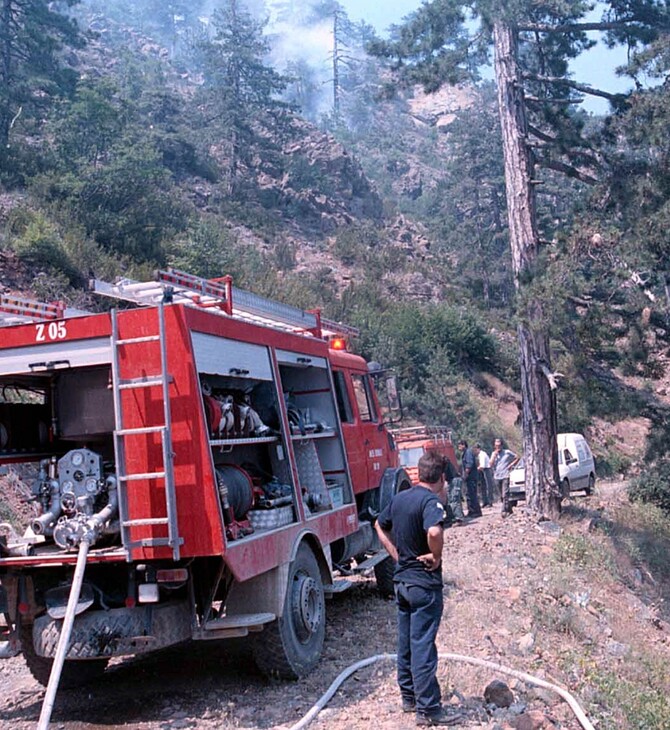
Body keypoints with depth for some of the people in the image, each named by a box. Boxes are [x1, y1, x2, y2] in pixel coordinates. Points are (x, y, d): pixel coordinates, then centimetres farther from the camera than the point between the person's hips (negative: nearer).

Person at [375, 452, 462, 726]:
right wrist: (437, 557, -20)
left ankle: (409, 697, 29)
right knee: (423, 646, -2)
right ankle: (428, 709, 6)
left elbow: (380, 525, 20)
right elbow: (434, 532, -38)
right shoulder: (430, 501, -19)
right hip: (425, 583, -8)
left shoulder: (400, 498, 6)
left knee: (406, 641, 16)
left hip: (402, 580, 8)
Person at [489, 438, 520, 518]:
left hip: (505, 476, -5)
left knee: (505, 495, -15)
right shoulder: (493, 454, 12)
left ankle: (505, 511, -19)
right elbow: (491, 464, 1)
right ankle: (509, 510, 21)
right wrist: (495, 454, -4)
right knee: (502, 496, 8)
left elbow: (517, 458, 7)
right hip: (497, 477, 5)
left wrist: (512, 465, -5)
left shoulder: (507, 452, 2)